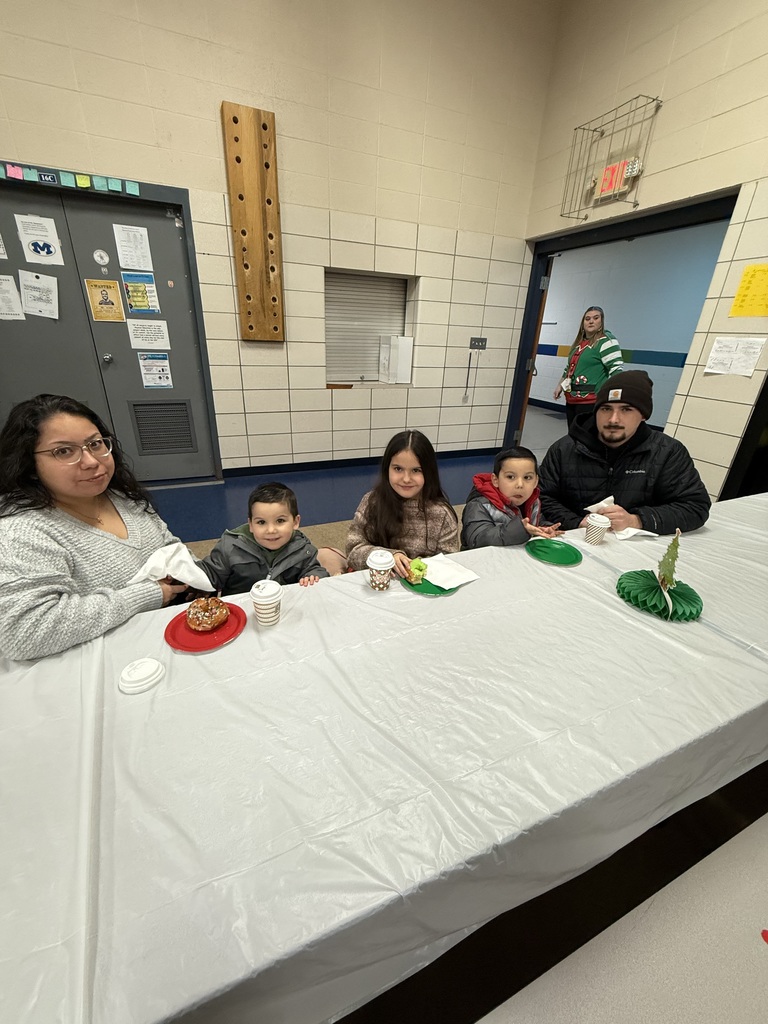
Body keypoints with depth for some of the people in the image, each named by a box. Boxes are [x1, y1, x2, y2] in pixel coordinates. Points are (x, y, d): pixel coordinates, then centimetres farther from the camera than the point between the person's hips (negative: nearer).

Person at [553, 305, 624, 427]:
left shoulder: (606, 341, -8)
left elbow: (616, 368, -16)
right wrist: (560, 385, 21)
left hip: (591, 401, -8)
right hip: (571, 399, 8)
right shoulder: (579, 342, 17)